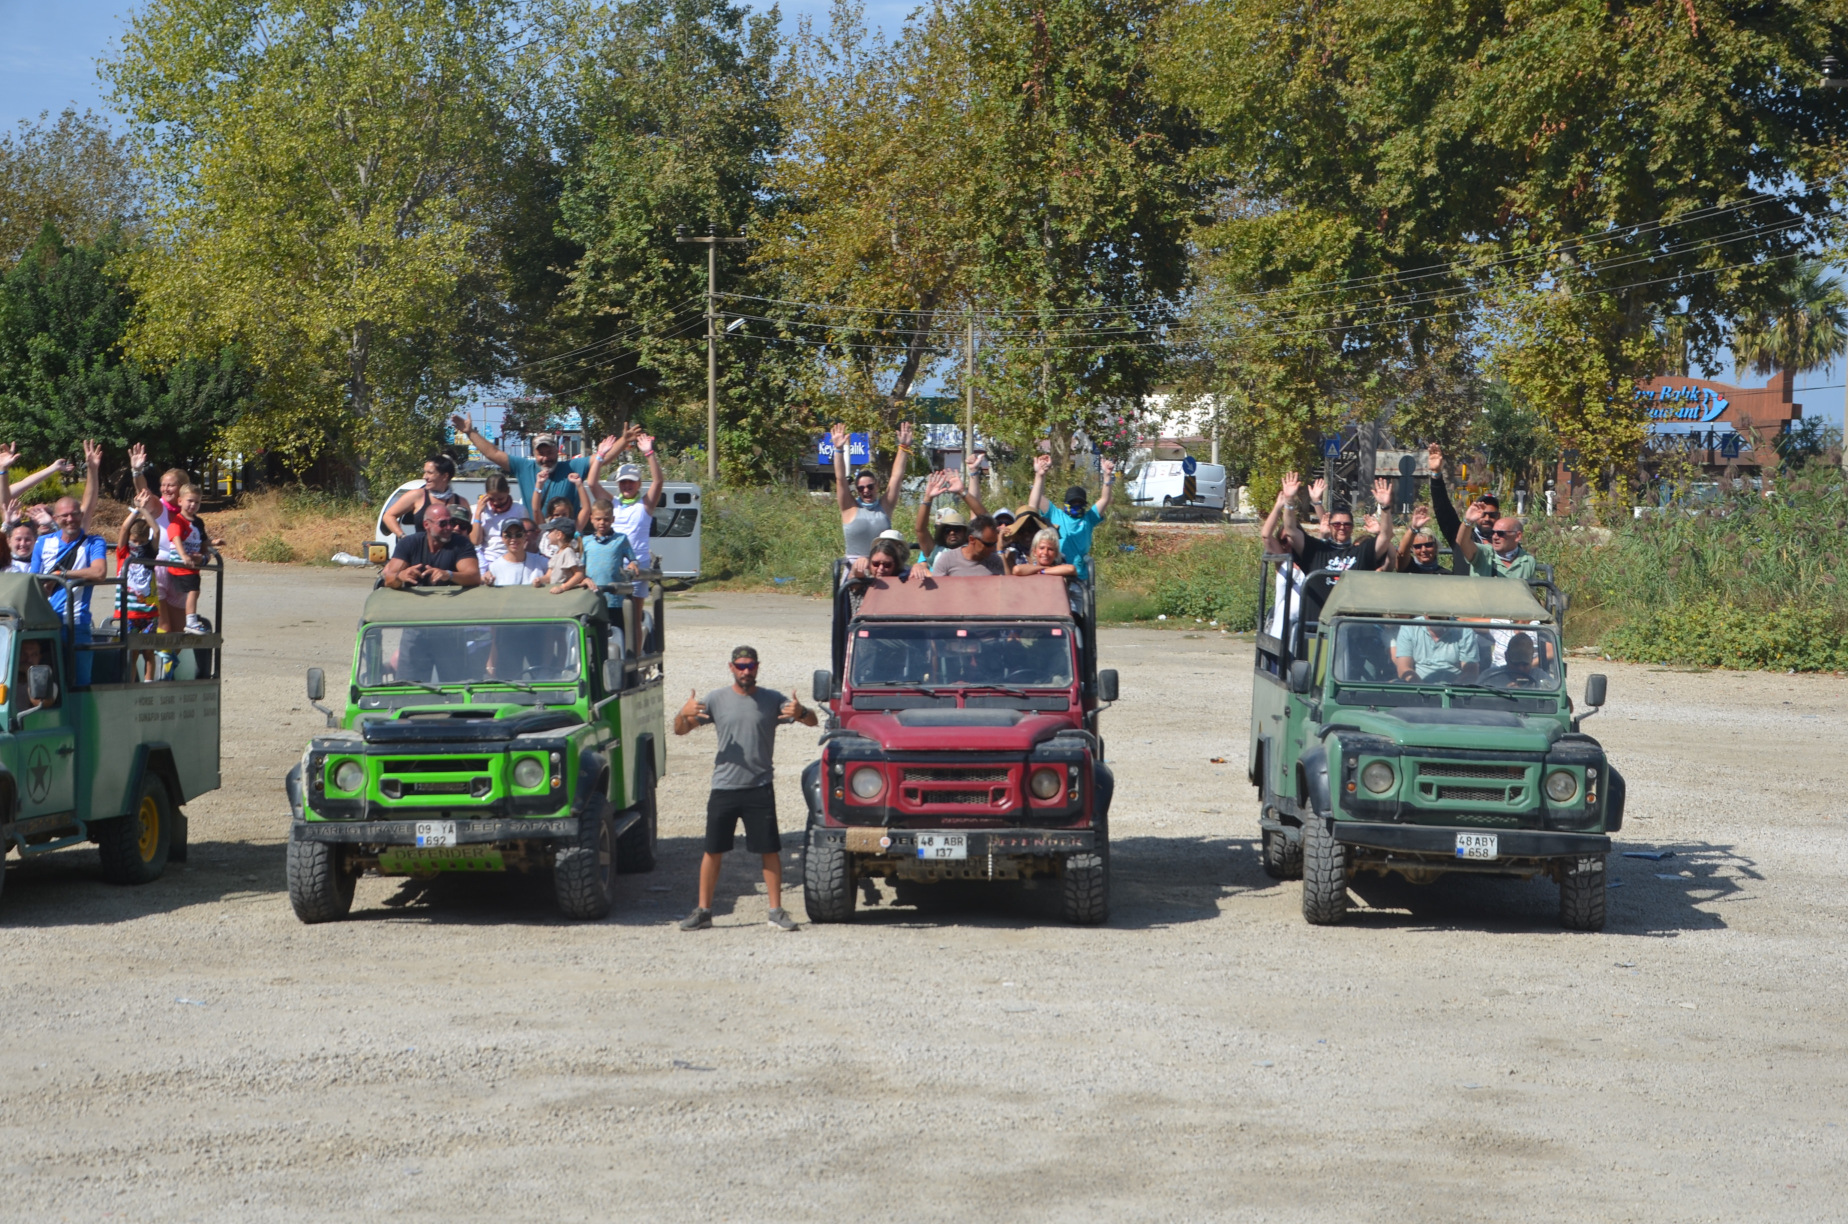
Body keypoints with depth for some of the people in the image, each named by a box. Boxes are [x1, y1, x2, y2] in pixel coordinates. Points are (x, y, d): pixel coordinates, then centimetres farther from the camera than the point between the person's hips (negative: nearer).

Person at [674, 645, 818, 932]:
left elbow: (812, 722, 1)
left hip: (760, 788, 0)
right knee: (713, 851, 4)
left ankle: (776, 910, 7)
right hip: (724, 787, 0)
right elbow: (679, 730, 3)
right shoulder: (716, 700, 4)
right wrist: (684, 714, -21)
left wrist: (801, 712, -24)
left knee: (770, 850, 0)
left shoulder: (772, 700, 4)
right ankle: (703, 910, 12)